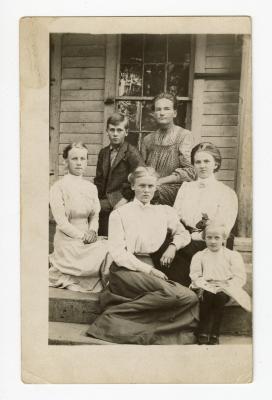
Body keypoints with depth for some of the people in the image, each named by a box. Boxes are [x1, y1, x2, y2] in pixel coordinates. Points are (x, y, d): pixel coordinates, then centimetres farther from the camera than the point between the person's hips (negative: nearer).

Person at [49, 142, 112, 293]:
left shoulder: (91, 187, 10)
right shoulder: (58, 187, -7)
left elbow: (95, 216, 10)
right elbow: (61, 221, -11)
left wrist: (92, 231, -10)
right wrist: (83, 236, -16)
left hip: (88, 238, 6)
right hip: (68, 241, -6)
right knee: (107, 253, -22)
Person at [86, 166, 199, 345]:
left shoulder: (163, 212, 15)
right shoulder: (119, 214, 2)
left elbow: (184, 234, 27)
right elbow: (118, 254, -5)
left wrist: (173, 245, 4)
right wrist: (148, 270, -13)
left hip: (150, 269, 5)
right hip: (125, 269, -5)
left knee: (190, 298, -22)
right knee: (181, 295, -27)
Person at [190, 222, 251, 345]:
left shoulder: (233, 255, 10)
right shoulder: (199, 255, 15)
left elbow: (239, 277, 2)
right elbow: (195, 275, 7)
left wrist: (226, 286, -14)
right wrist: (204, 285, -12)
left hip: (224, 289, -1)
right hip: (206, 288, 1)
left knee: (220, 296, -33)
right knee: (208, 295, -32)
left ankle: (214, 335, -25)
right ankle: (203, 335, -26)